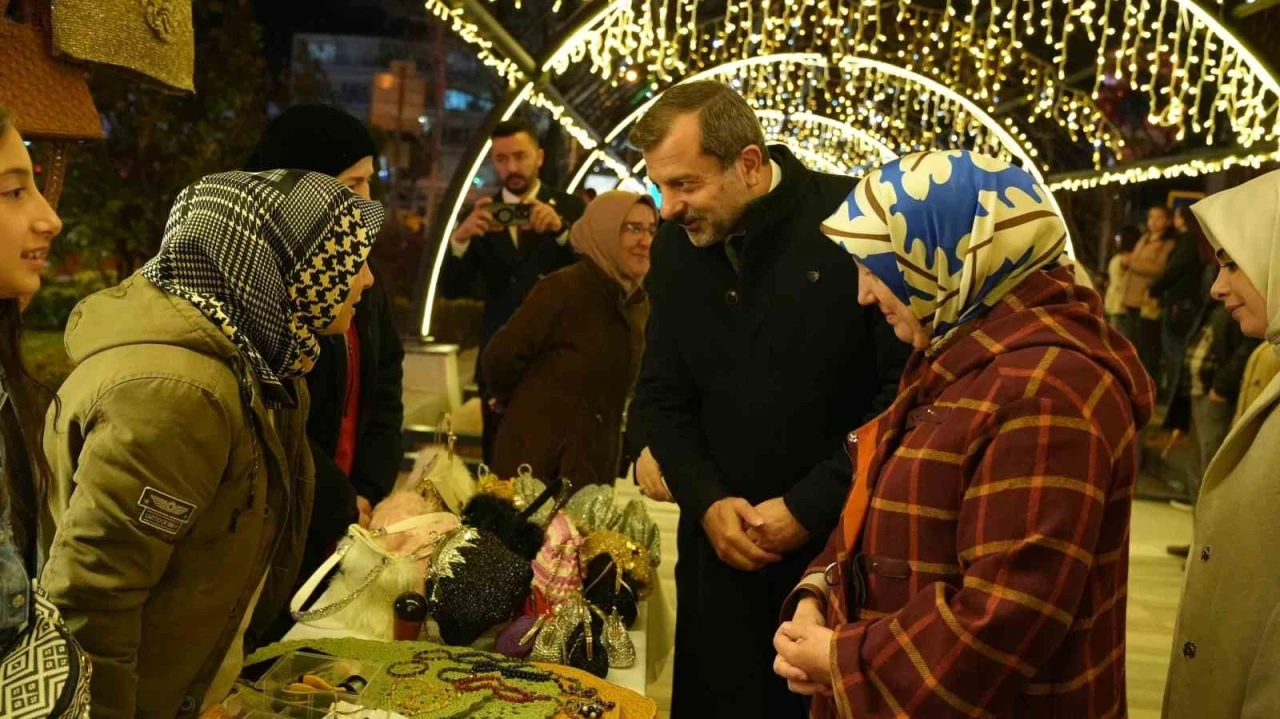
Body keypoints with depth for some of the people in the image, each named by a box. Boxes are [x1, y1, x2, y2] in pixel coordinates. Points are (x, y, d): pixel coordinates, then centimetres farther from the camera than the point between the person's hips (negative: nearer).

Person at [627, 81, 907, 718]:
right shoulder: (675, 247, 3)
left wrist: (811, 507, -15)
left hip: (846, 545, -4)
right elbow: (660, 399, 7)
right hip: (723, 549, 5)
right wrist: (706, 502, -8)